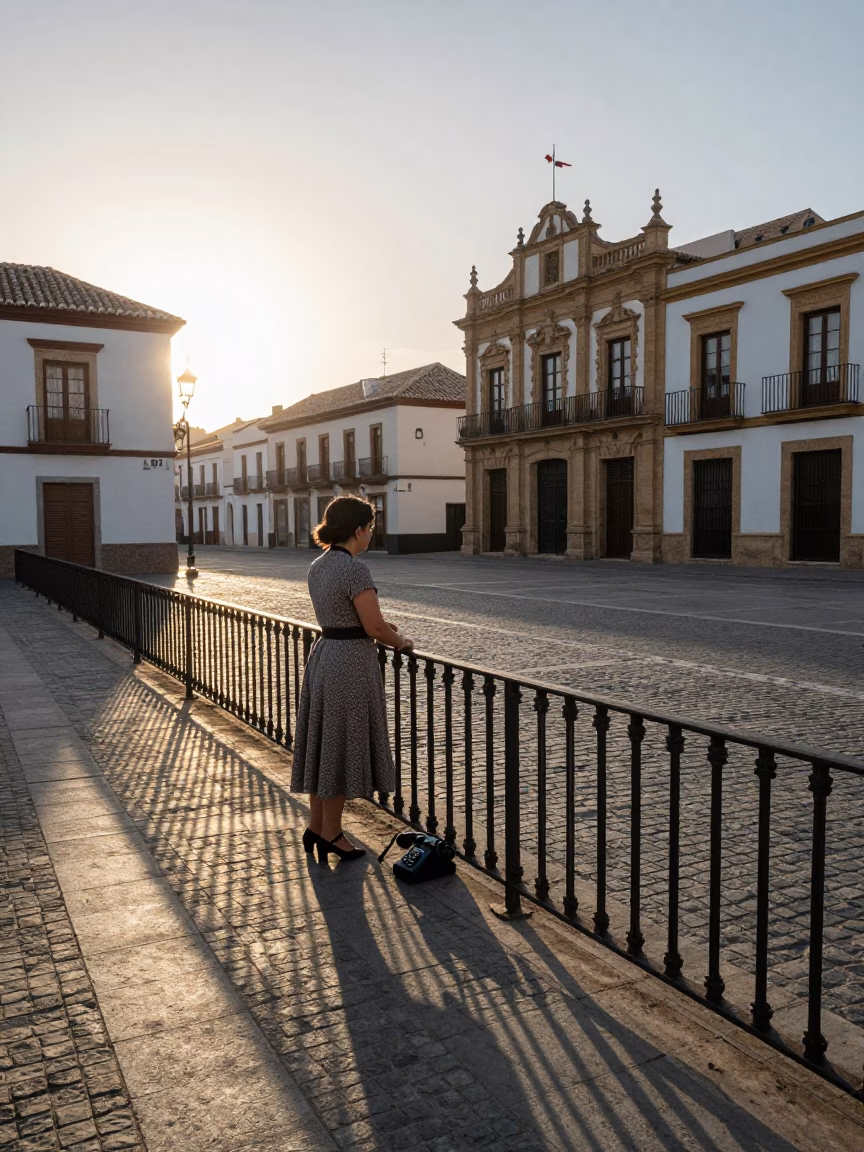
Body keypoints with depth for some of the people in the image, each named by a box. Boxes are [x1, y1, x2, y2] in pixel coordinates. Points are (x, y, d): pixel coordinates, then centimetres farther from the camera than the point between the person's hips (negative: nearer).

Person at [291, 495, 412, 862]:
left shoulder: (318, 566, 8)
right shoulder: (355, 569, -19)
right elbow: (374, 628, -18)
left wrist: (380, 626, 19)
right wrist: (400, 641, 1)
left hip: (322, 656, 9)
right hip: (351, 663, -9)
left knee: (322, 742, 16)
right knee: (342, 746, 3)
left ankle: (315, 825, 26)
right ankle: (330, 834, 15)